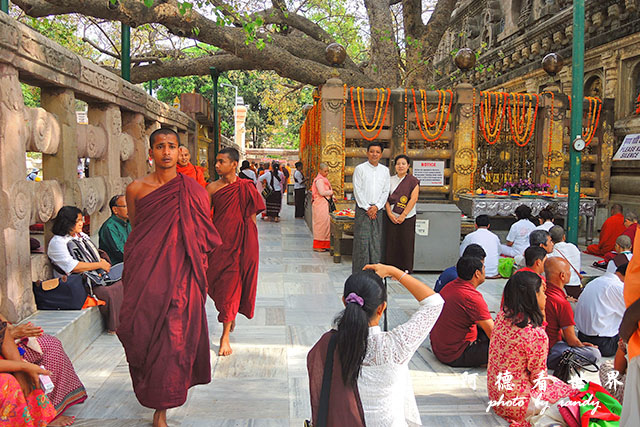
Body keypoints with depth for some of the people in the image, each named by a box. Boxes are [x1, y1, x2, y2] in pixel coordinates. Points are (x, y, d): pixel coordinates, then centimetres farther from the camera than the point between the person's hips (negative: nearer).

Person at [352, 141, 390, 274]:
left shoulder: (385, 170, 11)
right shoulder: (360, 169, -1)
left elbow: (386, 191, 8)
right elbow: (357, 191, -5)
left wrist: (376, 207, -6)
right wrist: (367, 208, -9)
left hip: (377, 209, 4)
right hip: (362, 208, -3)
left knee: (376, 241, 4)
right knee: (361, 241, -5)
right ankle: (359, 272, 2)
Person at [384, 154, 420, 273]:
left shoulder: (413, 181, -1)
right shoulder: (390, 180, 8)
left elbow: (414, 199, -9)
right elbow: (386, 198, 5)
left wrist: (403, 215, -13)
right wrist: (390, 214, -8)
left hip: (407, 218, -2)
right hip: (392, 217, 3)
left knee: (406, 244, 0)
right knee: (392, 244, 2)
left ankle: (405, 271, 10)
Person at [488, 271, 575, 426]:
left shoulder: (503, 315, -8)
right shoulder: (537, 335, -28)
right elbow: (538, 376, -14)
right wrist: (544, 379, 6)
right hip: (516, 403, -7)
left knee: (553, 380, 27)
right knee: (569, 391, 14)